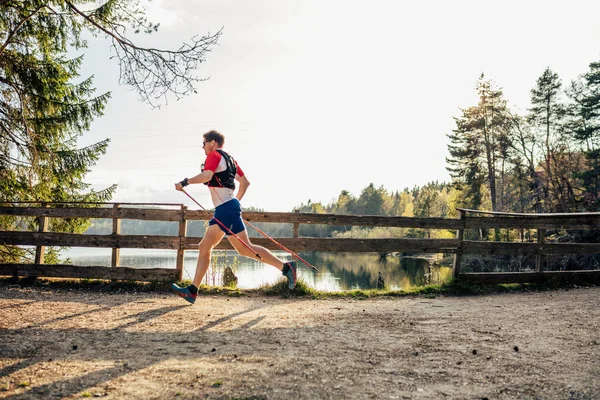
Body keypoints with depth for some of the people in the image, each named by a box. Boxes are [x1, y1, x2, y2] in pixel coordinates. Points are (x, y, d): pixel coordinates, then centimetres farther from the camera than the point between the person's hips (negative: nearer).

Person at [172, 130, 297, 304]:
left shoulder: (214, 155, -3)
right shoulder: (229, 159, 23)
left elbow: (207, 175, -22)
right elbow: (245, 182, 25)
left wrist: (185, 182, -12)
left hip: (226, 208, -10)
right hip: (222, 210, 10)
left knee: (245, 248, -10)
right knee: (205, 246, 8)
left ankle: (286, 267, -8)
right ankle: (192, 290, 8)